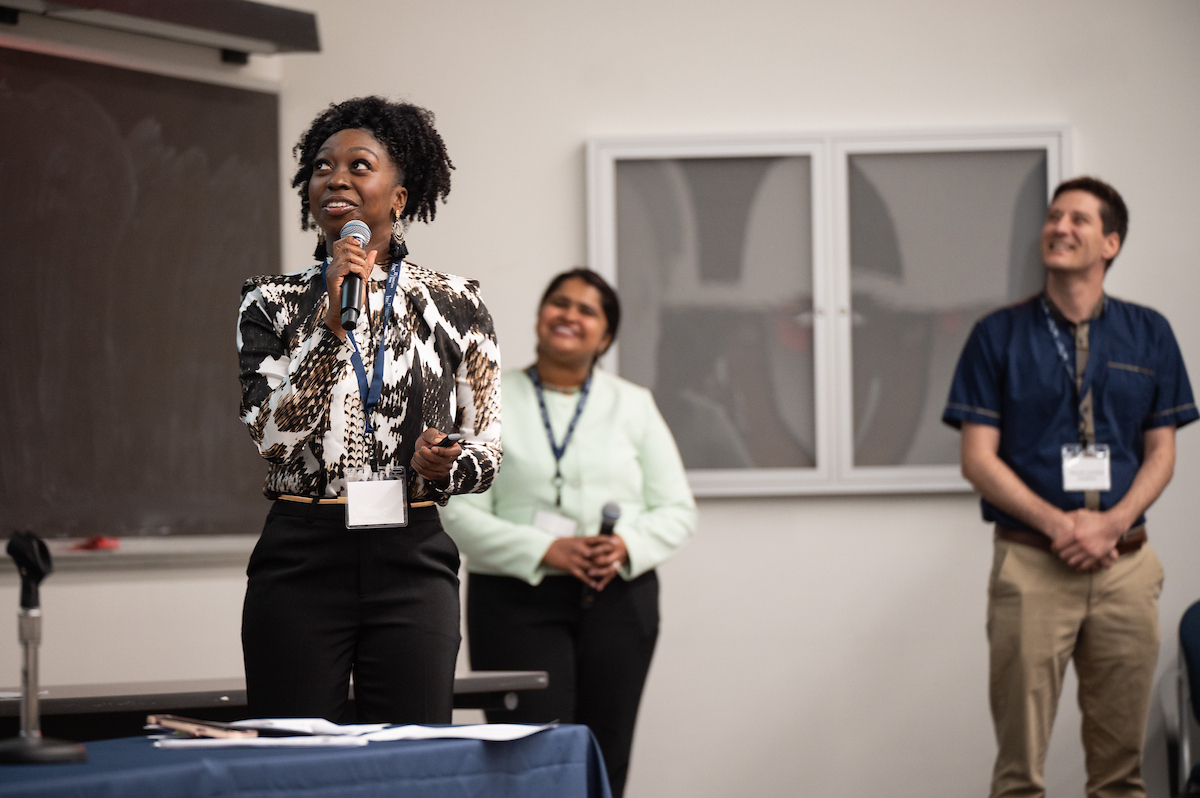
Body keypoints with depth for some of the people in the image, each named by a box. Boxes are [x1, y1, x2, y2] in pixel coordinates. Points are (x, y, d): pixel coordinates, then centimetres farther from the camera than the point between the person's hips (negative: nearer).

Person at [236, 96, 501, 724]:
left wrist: (441, 467, -13)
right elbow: (271, 433, -8)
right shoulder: (273, 302, 6)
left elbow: (487, 450, 9)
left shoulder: (454, 305, 7)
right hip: (301, 560, 0)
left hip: (412, 561, 0)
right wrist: (333, 320, -15)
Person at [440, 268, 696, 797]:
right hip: (517, 600, -3)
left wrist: (628, 546, -11)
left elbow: (678, 510, 11)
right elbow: (461, 514, -3)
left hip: (618, 599, 3)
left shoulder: (633, 406, 14)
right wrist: (545, 551, -16)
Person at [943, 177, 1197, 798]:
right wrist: (1058, 524, -13)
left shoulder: (1148, 335, 9)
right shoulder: (999, 336, 3)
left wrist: (1109, 523, -9)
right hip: (1031, 562, -2)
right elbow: (979, 458, -2)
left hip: (1125, 562, 2)